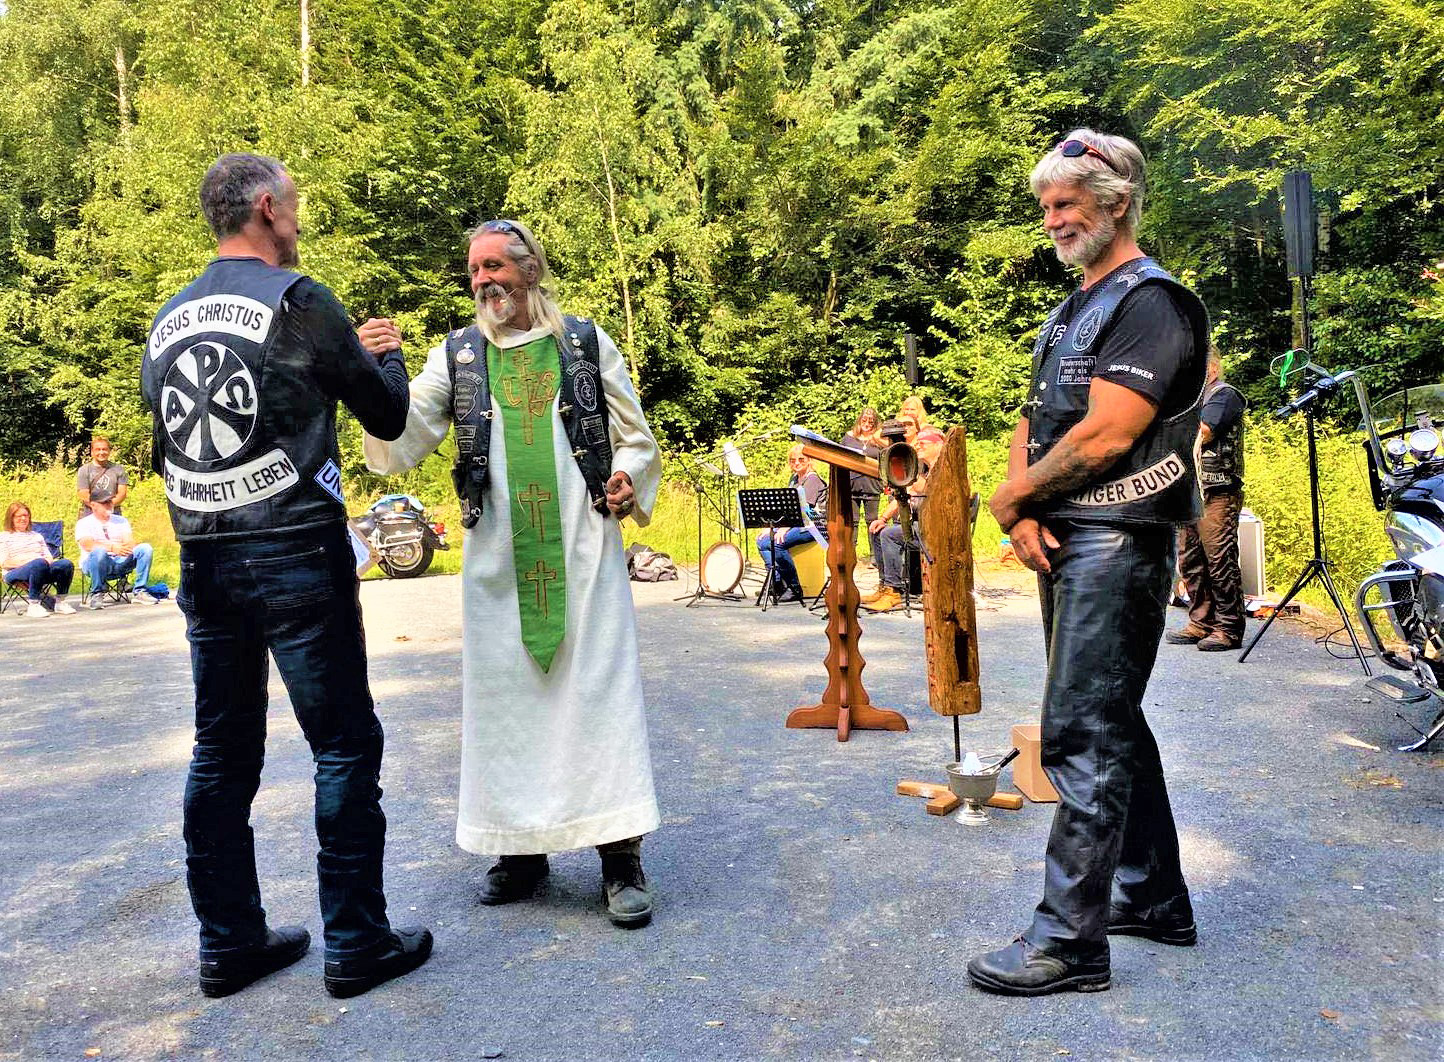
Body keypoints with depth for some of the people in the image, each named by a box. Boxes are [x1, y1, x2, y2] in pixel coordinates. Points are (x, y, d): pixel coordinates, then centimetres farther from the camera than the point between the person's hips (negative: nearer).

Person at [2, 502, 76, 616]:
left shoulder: (37, 536, 31)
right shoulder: (4, 537, 15)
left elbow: (49, 556, 22)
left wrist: (48, 560, -5)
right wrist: (27, 562, -15)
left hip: (42, 571, 4)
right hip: (15, 573, -4)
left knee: (66, 564, -27)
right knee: (39, 563, -40)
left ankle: (60, 602, -20)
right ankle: (34, 605, -38)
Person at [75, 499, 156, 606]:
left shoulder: (121, 520, 18)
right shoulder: (83, 523, 4)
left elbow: (130, 542, 2)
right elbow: (88, 545, -15)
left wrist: (128, 547, -24)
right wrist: (112, 547, -31)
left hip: (120, 563, 4)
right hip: (93, 564, -4)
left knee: (145, 548, -18)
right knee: (99, 552, -38)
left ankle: (140, 592, -15)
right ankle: (95, 595, -21)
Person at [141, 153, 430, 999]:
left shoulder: (169, 320, 12)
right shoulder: (299, 301, -7)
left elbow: (165, 449, 20)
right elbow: (389, 418, 1)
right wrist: (387, 357, 19)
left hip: (204, 563, 7)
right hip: (298, 560, -7)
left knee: (223, 755, 13)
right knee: (345, 746, 3)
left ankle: (229, 944, 24)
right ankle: (356, 942, 10)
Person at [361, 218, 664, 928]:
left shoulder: (586, 343, 8)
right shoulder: (456, 355, 9)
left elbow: (635, 438, 11)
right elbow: (402, 445, 0)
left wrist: (627, 483, -9)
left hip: (582, 549, -2)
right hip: (496, 556, 2)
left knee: (599, 690, -3)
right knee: (504, 696, 7)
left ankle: (621, 859, 4)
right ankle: (523, 847, 21)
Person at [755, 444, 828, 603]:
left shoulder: (813, 479, -8)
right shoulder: (793, 479, 18)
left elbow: (803, 508, -20)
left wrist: (784, 528, -29)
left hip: (813, 526, -9)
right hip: (796, 524, 9)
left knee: (778, 543, -29)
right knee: (762, 541, -8)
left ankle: (795, 589, -19)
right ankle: (777, 581, -9)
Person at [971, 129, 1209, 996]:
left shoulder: (1151, 302, -10)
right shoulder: (1071, 313, 19)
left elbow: (1104, 436, -20)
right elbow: (1032, 425, 14)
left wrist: (1012, 497, -7)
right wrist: (1025, 515, -3)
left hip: (1117, 541, -10)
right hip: (1065, 541, 10)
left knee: (1081, 735, -10)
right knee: (1112, 722, 15)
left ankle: (1070, 938, -2)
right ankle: (1154, 896, 28)